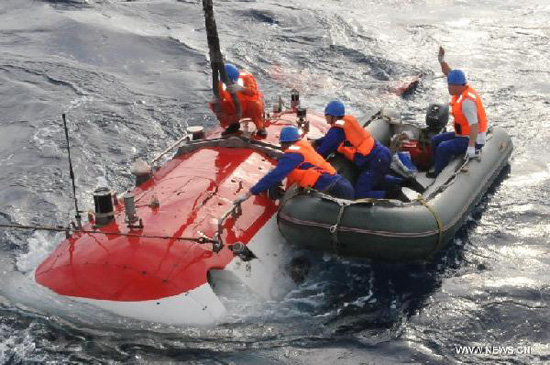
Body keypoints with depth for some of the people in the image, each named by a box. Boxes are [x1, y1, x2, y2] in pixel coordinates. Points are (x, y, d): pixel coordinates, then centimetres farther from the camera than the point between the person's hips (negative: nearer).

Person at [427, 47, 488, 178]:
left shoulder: (467, 101, -28)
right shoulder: (462, 89, 1)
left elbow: (474, 125, -33)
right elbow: (449, 74, 13)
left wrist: (471, 146, -38)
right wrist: (442, 60, 1)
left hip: (474, 139, -11)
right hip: (462, 134, 11)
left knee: (443, 148, -23)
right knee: (435, 140, 12)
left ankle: (438, 174, -7)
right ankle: (439, 167, 13)